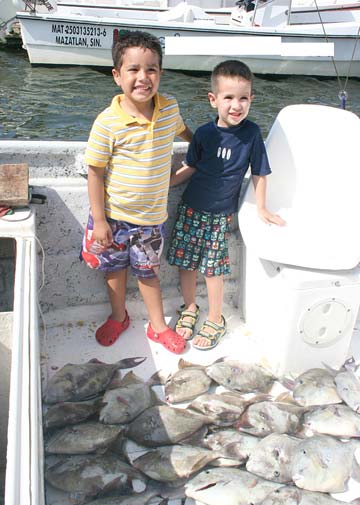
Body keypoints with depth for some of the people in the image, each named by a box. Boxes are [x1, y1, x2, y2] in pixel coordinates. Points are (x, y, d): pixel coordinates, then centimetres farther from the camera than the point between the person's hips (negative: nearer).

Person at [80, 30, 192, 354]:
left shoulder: (169, 108, -9)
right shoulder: (108, 123, -21)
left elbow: (181, 128, 17)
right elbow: (95, 172, -15)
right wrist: (99, 220, -14)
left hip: (151, 215, 2)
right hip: (113, 215, -2)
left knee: (148, 271, 19)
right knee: (114, 268, 19)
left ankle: (158, 326, 38)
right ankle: (118, 317, 45)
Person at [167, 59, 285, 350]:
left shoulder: (251, 133, -11)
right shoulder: (205, 134, -6)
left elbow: (259, 173, -2)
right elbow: (192, 167, 8)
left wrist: (261, 208, 3)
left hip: (221, 213, -2)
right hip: (191, 207, 3)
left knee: (213, 268, 2)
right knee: (186, 261, 10)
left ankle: (216, 320, 23)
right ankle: (190, 307, 34)